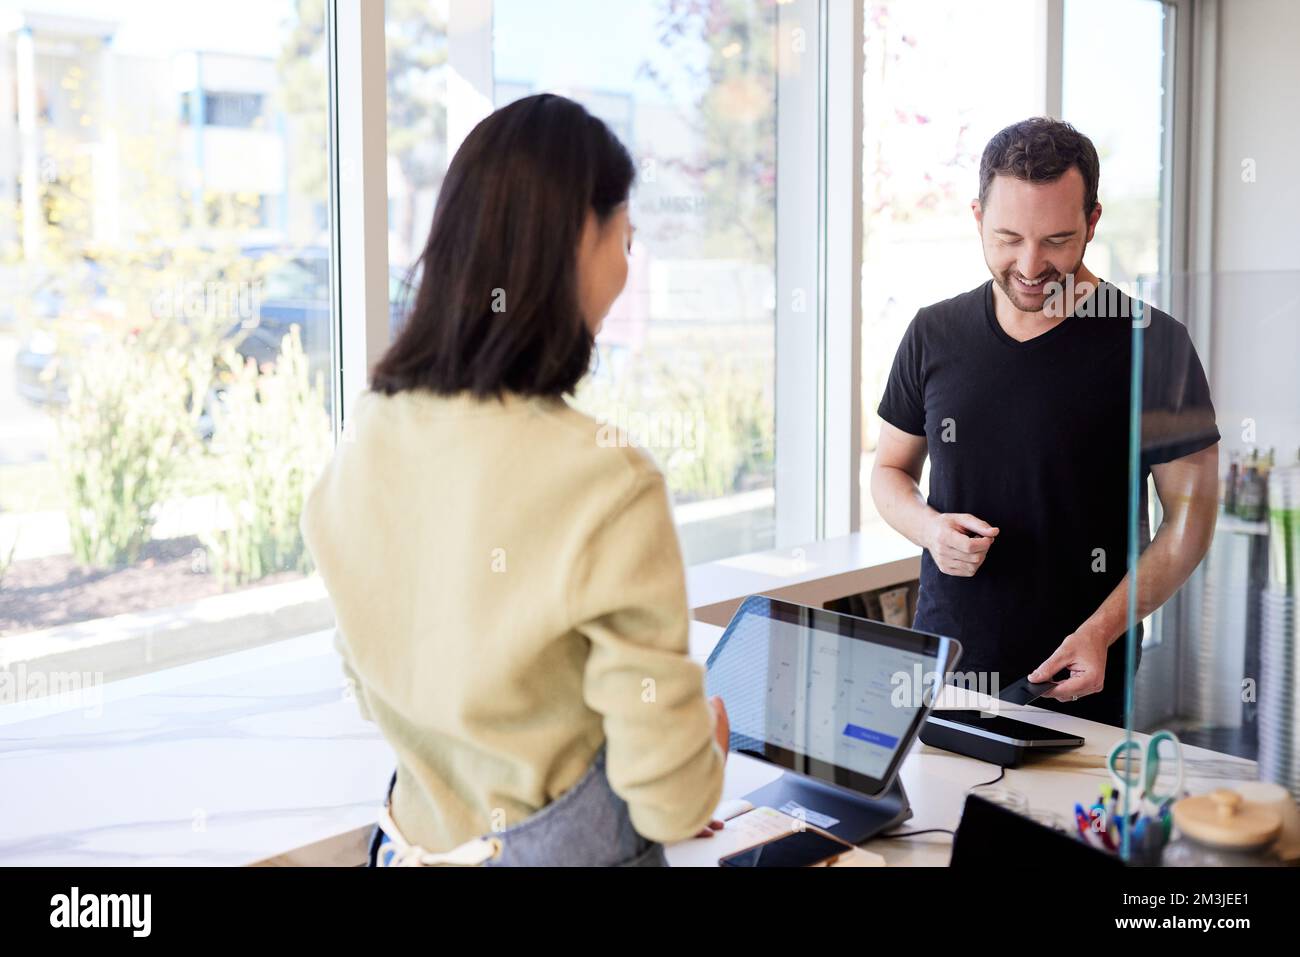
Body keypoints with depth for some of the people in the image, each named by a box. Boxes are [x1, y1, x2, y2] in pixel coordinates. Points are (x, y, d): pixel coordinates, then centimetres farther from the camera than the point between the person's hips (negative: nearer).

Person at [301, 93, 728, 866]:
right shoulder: (610, 486, -27)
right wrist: (711, 743, 0)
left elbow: (371, 689, 6)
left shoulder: (369, 436, -7)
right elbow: (672, 803, -21)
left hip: (415, 838, 5)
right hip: (566, 849, -5)